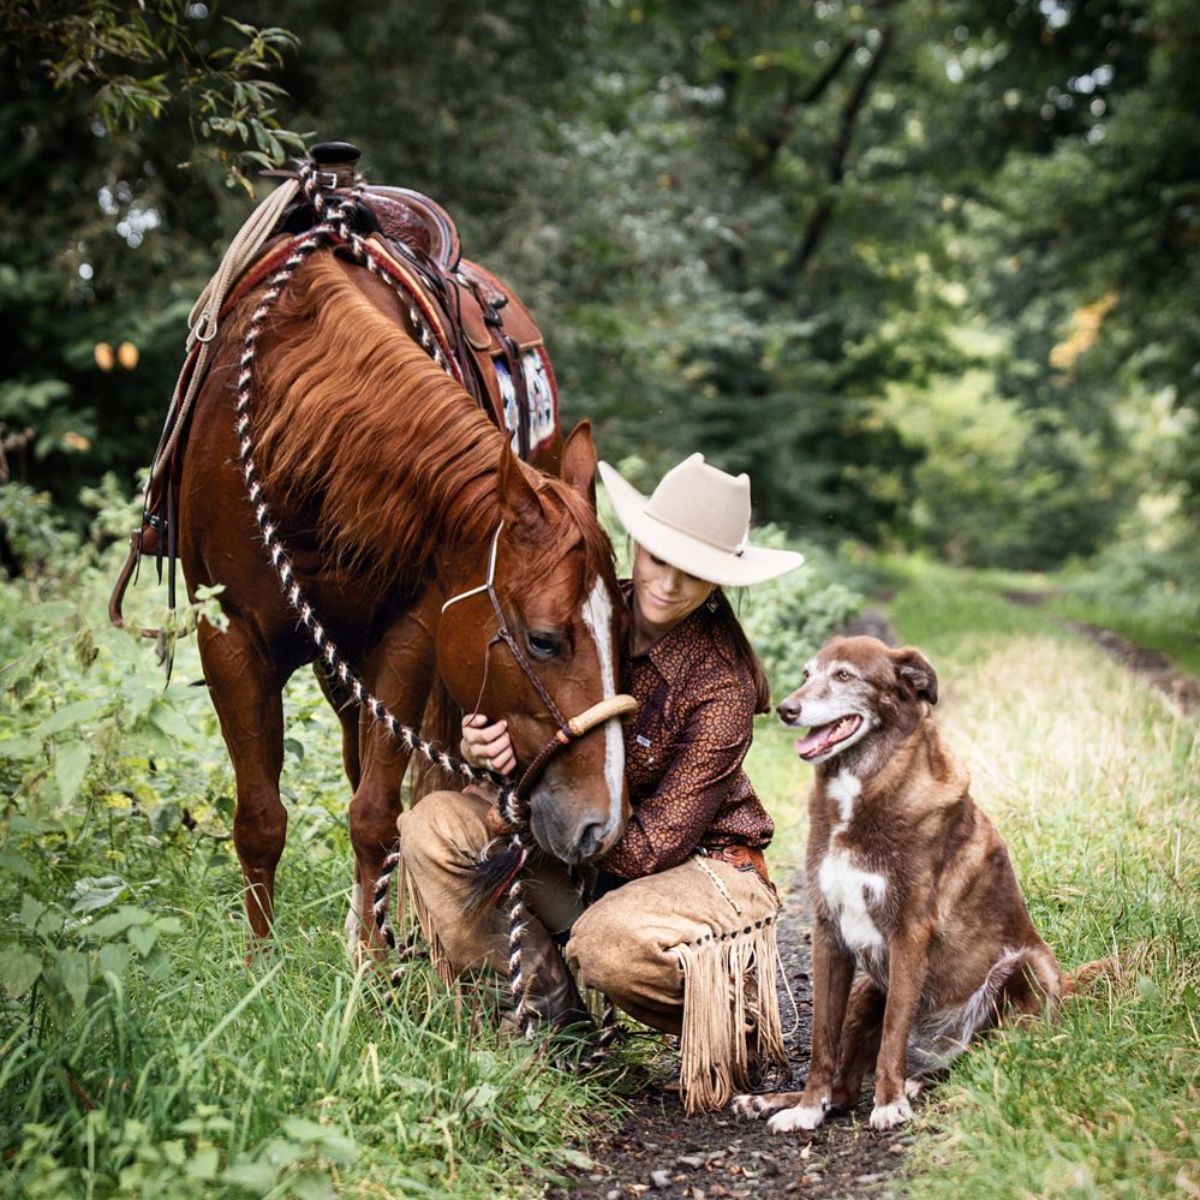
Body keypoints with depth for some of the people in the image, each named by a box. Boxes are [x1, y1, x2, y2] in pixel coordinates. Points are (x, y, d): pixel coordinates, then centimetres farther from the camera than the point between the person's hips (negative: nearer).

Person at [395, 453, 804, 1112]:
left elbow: (651, 847, -22)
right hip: (580, 853, 6)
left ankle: (735, 1021, -3)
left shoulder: (721, 687, -23)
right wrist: (483, 747, -23)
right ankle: (547, 1002, -2)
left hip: (696, 863, -5)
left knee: (611, 943, -38)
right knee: (433, 824, -14)